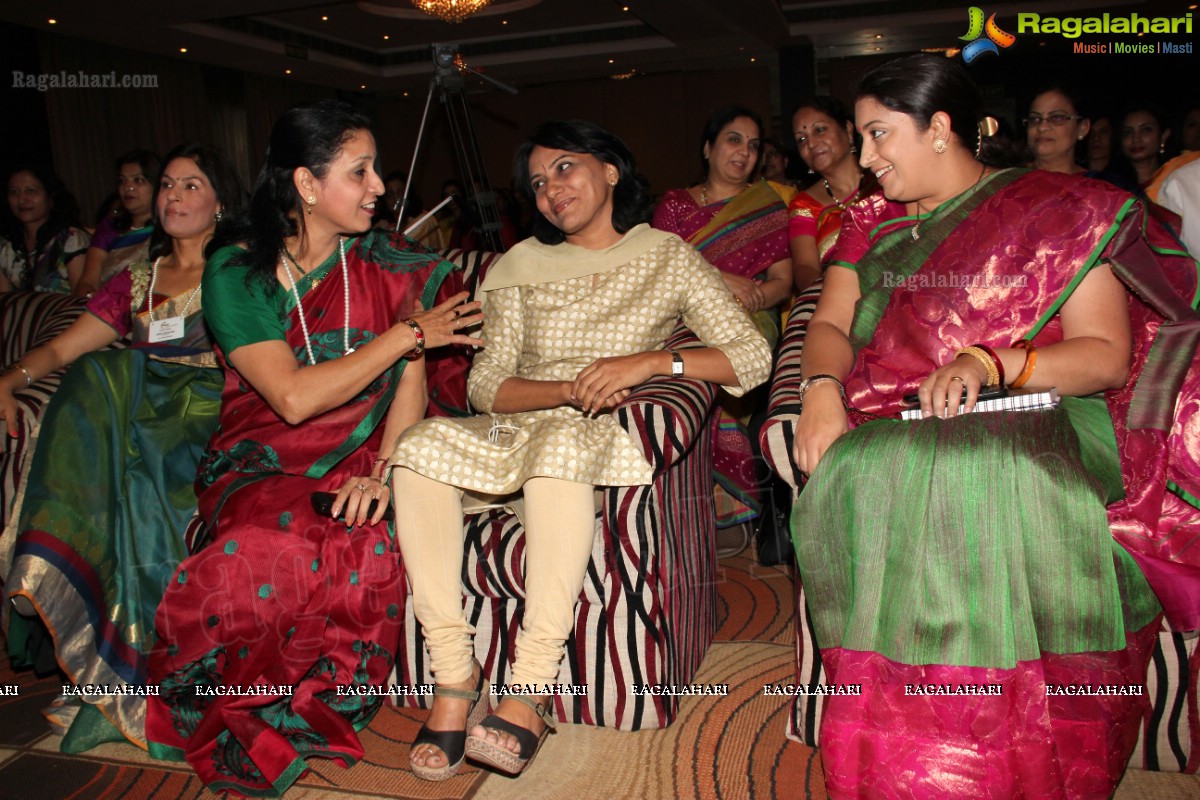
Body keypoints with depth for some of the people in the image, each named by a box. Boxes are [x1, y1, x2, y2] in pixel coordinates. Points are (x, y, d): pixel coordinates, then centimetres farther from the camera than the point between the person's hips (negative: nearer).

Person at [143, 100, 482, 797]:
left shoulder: (389, 264, 6)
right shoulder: (236, 270, -3)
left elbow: (411, 383, -1)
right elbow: (293, 398, -16)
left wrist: (381, 472, -19)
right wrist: (408, 333, -11)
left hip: (360, 460, 2)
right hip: (262, 465, -2)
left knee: (367, 544, -31)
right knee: (284, 544, -34)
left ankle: (300, 726, -5)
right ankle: (240, 730, -4)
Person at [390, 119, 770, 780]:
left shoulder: (668, 259, 7)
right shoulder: (523, 265, 14)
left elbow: (753, 357, -4)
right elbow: (485, 385, 3)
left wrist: (650, 362, -16)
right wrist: (571, 388, -14)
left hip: (604, 438, -3)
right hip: (515, 437, 3)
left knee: (562, 442, -37)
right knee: (420, 446, -26)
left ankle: (531, 689, -35)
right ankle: (453, 677, -24)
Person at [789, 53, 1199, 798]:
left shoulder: (1062, 209, 6)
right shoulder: (874, 225, 21)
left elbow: (1106, 355, -1)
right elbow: (830, 325, 13)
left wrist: (988, 362, -16)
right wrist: (822, 386, -9)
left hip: (1033, 421, -3)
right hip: (889, 428, 4)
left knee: (990, 487, -29)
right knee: (861, 482, -23)